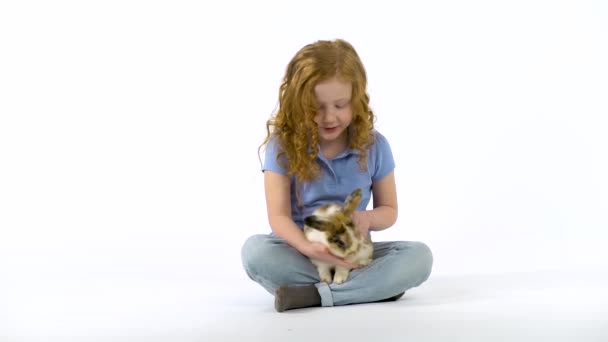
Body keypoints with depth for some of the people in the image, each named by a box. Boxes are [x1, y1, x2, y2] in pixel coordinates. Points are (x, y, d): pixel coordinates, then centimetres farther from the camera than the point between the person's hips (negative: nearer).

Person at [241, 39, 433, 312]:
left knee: (419, 256, -23)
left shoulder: (374, 145, -2)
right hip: (300, 253, -2)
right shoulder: (282, 145, -9)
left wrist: (366, 218, -18)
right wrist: (307, 247, -34)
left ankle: (314, 294, -31)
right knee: (255, 251, -33)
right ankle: (374, 285, -30)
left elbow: (389, 210, 7)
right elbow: (279, 216, -13)